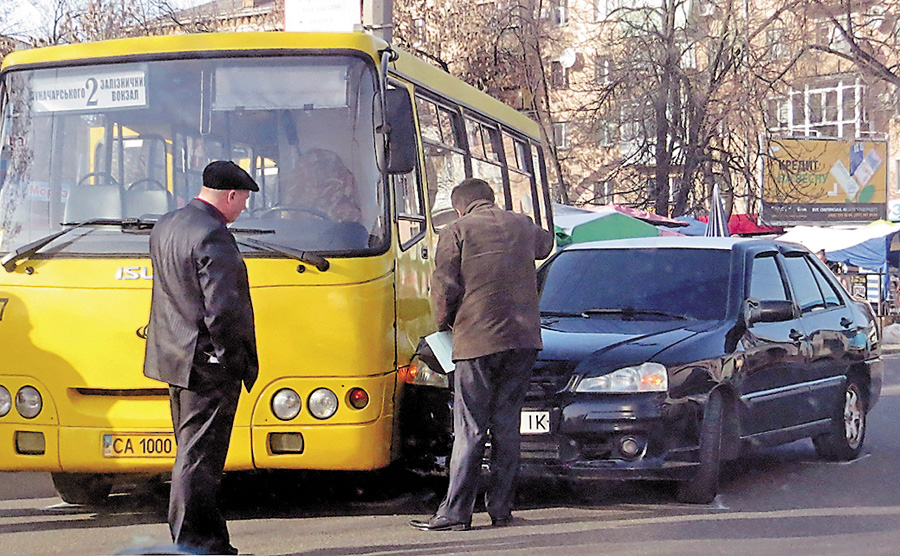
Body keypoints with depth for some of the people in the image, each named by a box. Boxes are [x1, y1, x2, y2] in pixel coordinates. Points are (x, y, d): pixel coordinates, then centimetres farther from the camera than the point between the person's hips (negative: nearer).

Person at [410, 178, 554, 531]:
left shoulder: (456, 232, 0)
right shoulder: (520, 225, 14)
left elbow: (444, 289, -6)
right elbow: (545, 244, 37)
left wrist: (443, 323, 11)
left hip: (478, 341, -4)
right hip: (524, 339, 4)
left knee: (470, 429, -2)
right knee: (507, 425, 9)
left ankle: (456, 511, -2)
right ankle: (501, 509, 9)